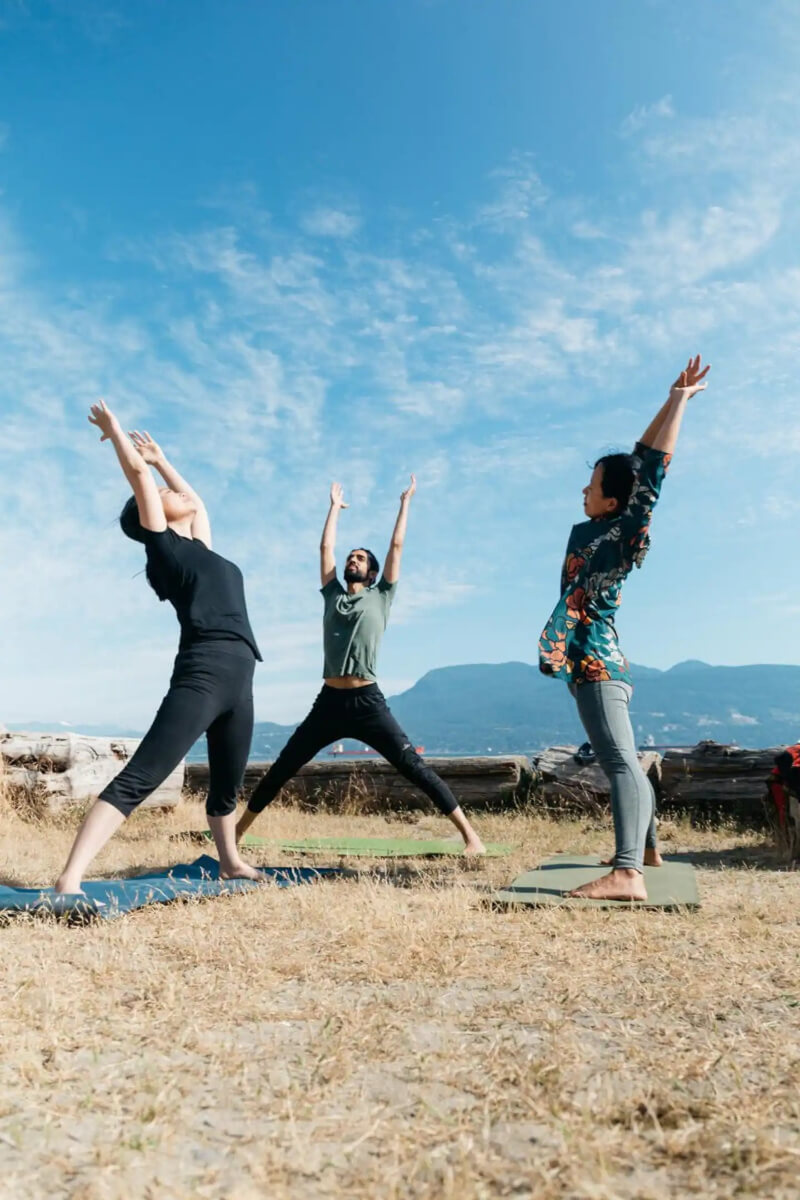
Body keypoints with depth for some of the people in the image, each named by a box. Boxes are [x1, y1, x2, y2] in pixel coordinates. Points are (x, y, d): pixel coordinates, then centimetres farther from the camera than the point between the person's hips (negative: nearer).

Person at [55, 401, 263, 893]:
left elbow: (196, 499, 42)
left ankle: (231, 861, 38)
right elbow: (137, 472, 2)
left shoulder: (198, 546, 25)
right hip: (202, 673, -8)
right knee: (138, 779, -16)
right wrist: (113, 429, 17)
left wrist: (161, 459, 46)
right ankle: (70, 879, -18)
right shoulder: (162, 543, 5)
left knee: (227, 787, 21)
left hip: (239, 679, 8)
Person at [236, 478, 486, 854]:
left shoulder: (380, 597, 9)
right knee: (279, 771, 11)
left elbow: (396, 547, 10)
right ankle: (235, 832, 25)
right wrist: (335, 507, 29)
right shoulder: (332, 595, 16)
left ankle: (469, 834, -3)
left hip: (368, 702, -3)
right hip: (328, 702, 4)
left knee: (415, 768, -6)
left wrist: (405, 503, 17)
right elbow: (326, 547, 20)